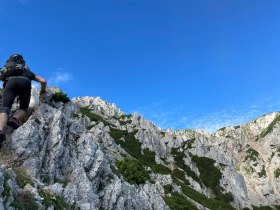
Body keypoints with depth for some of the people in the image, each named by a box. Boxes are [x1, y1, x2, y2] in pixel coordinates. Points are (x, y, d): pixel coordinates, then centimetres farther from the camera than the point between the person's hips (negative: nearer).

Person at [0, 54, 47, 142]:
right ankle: (14, 119, -20)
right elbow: (43, 81, 29)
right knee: (23, 108, 14)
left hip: (11, 82, 0)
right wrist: (42, 91, 47)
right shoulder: (27, 70, 41)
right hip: (25, 82, 0)